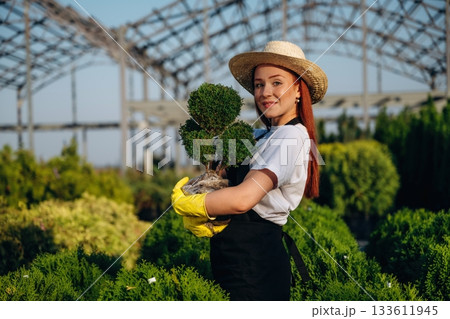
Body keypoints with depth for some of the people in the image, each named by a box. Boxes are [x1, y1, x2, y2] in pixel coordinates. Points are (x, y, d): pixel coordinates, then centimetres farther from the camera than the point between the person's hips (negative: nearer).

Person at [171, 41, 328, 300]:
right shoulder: (267, 136, 14)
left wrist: (182, 203, -13)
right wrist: (194, 218, -12)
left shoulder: (290, 137, -15)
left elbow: (243, 198, -27)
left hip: (253, 262, -9)